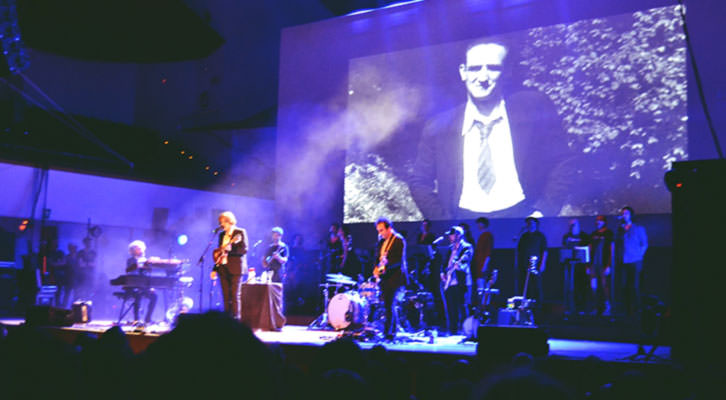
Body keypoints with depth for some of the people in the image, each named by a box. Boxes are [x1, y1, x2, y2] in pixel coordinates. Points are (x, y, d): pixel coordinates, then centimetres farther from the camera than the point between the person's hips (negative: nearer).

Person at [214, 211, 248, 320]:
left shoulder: (240, 232, -3)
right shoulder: (222, 234, 16)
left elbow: (244, 249, -11)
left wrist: (231, 249, -25)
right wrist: (215, 268, 15)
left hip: (235, 268, -6)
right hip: (223, 268, 6)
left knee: (235, 295, -8)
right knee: (225, 296, 6)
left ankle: (235, 318, -6)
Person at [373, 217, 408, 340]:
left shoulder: (399, 240, -7)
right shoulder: (381, 241, 16)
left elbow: (399, 259, -15)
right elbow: (378, 256, 20)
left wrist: (386, 265, -28)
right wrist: (376, 267, 1)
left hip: (394, 277, -8)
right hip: (384, 277, 8)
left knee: (388, 304, -13)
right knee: (388, 305, 10)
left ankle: (388, 332, -11)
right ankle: (393, 331, 19)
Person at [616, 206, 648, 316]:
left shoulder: (639, 229, 5)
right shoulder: (620, 229, 15)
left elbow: (644, 244, 6)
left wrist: (638, 255, -1)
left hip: (634, 262, -3)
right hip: (623, 262, 3)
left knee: (634, 286, -5)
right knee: (623, 286, 1)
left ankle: (635, 309, 2)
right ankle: (626, 309, 8)